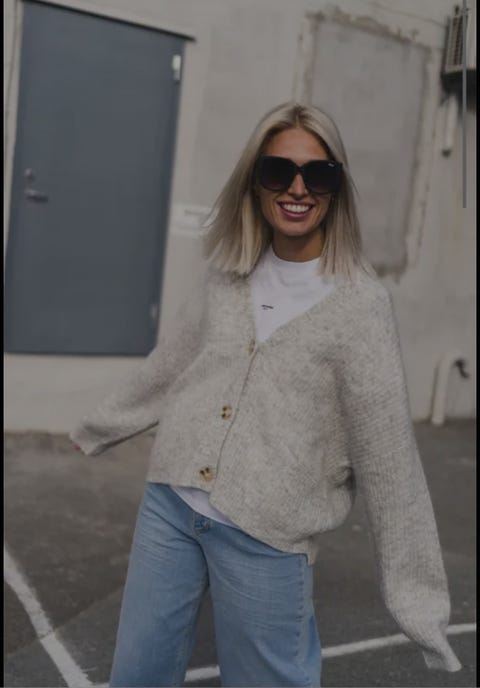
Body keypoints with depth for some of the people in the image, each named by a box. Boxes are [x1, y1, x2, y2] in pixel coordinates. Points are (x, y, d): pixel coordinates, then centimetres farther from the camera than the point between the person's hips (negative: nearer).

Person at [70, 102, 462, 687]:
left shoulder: (358, 301, -10)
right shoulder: (224, 274, 4)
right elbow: (168, 364, 17)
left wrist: (418, 597, -10)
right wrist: (97, 429, 30)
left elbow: (387, 454, -10)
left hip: (265, 536, -4)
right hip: (169, 504, 5)